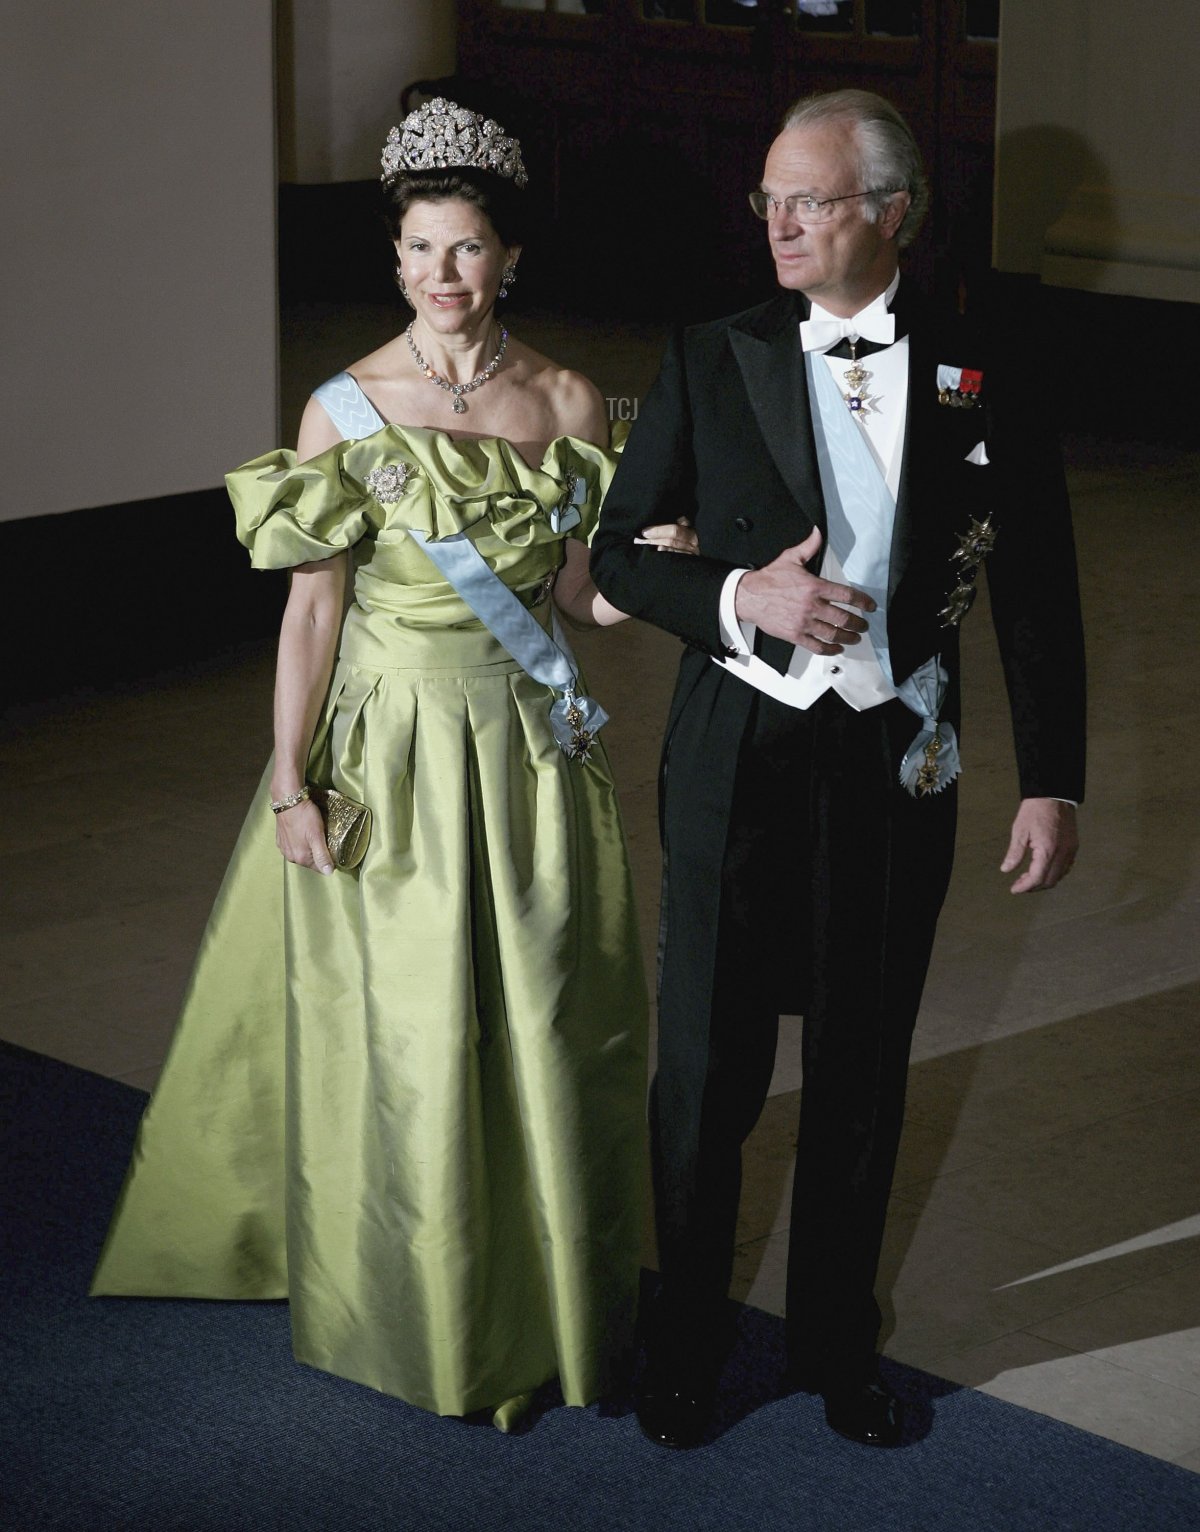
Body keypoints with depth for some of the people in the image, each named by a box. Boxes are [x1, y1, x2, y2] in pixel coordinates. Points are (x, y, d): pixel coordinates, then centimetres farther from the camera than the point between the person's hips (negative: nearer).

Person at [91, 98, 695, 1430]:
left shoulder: (567, 403, 1)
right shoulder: (348, 409, -7)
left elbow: (582, 598, 6)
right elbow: (309, 610, -6)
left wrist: (655, 557, -15)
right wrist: (291, 786, -9)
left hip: (533, 750, 3)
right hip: (392, 751, -3)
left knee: (543, 1027, 9)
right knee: (401, 1037, 5)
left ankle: (544, 1298, 27)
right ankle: (421, 1314, 21)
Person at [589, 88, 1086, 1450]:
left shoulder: (982, 389, -2)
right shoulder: (711, 365, -3)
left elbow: (1037, 604, 3)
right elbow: (619, 554, 2)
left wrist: (1051, 783, -1)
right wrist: (740, 599, -17)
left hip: (897, 765, 1)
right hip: (739, 761, -1)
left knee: (863, 1071, 14)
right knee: (709, 1070, 6)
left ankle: (835, 1340, 32)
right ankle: (682, 1344, 25)